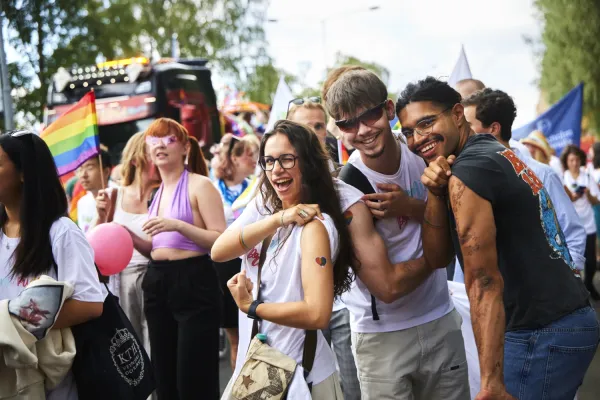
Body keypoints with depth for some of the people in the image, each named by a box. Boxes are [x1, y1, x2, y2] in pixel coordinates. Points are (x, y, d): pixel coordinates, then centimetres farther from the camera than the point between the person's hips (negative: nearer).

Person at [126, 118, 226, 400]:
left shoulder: (199, 185, -6)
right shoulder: (158, 193, 16)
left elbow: (221, 241, -15)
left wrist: (179, 225, -22)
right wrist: (131, 238, 6)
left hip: (193, 283, -8)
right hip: (158, 284, 8)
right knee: (165, 377, 14)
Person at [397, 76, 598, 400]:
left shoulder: (466, 173, -17)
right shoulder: (499, 153, 11)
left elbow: (484, 283, -24)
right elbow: (439, 255, 8)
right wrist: (435, 193, -8)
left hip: (541, 336, -10)